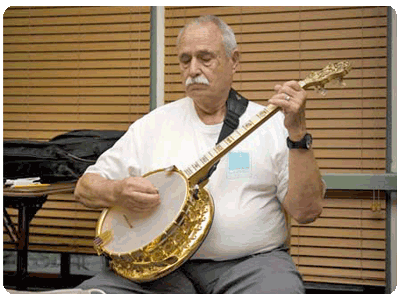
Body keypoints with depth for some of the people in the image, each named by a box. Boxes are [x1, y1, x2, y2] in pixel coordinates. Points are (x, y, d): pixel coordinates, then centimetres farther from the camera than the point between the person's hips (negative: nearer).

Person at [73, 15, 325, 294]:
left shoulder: (270, 123, 5)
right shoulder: (155, 124, 11)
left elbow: (307, 212, -4)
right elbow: (85, 187, 12)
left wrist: (298, 133, -14)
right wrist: (118, 192, -10)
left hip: (252, 262, -2)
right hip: (165, 265, 2)